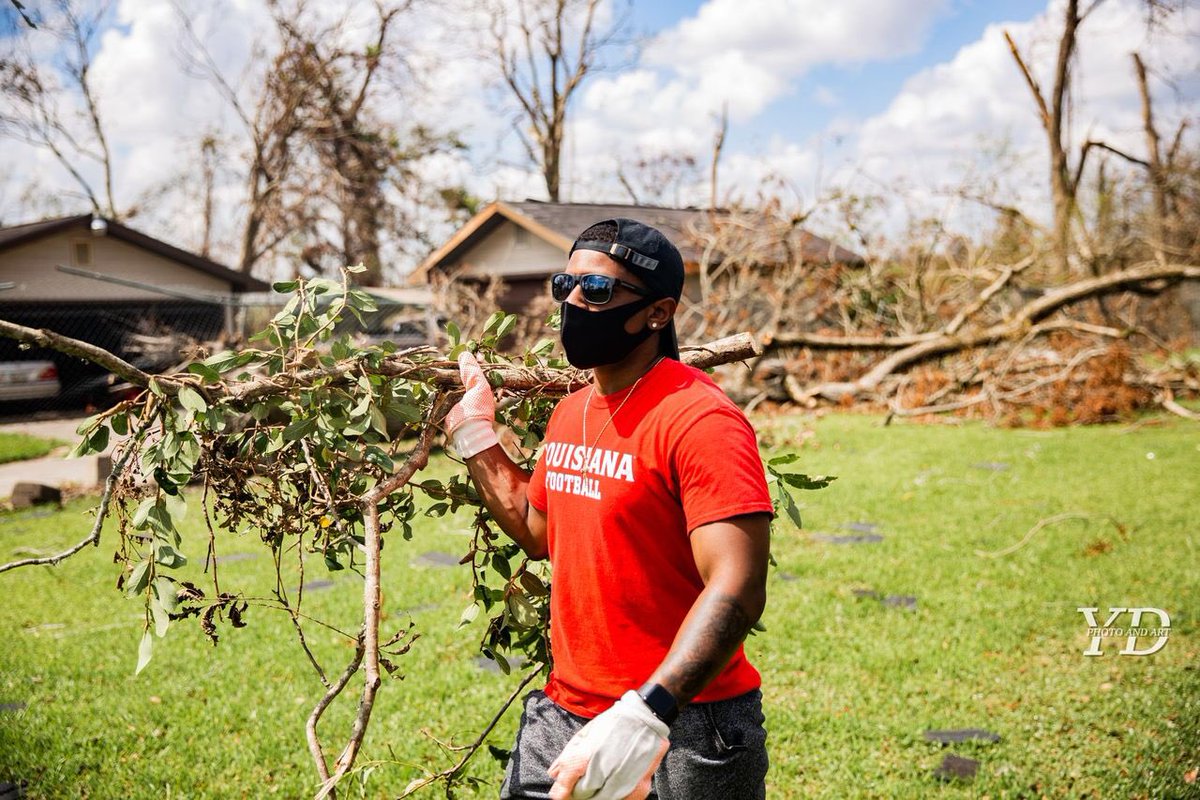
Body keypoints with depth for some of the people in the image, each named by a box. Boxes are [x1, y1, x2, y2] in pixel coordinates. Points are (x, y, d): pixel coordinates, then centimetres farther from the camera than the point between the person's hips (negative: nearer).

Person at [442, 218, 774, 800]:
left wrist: (645, 715, -36)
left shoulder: (698, 420, -19)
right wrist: (473, 434, 17)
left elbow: (737, 589, -27)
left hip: (682, 732, -7)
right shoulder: (569, 412, 7)